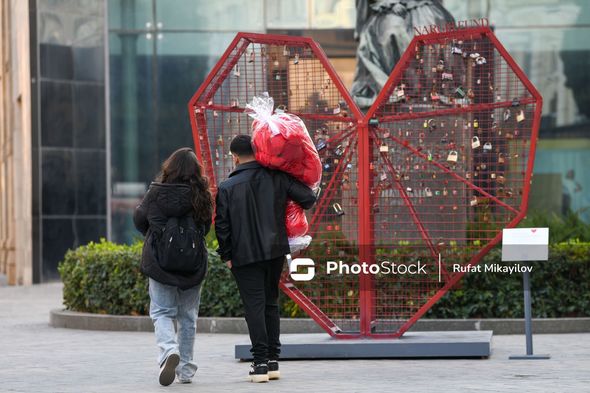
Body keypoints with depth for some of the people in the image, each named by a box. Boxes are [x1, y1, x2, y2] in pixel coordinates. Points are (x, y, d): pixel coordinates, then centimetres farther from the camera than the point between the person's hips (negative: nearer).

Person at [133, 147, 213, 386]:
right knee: (188, 315, 13)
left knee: (161, 312, 4)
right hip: (193, 264, 2)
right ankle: (186, 370, 17)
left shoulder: (156, 192, -7)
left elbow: (139, 219, 5)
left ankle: (169, 350, -24)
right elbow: (206, 227, 5)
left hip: (160, 260, -2)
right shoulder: (202, 196, -6)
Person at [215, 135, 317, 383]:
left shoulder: (227, 187, -6)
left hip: (245, 256, -3)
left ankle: (260, 363, -10)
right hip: (275, 251, 3)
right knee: (271, 302, 15)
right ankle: (273, 361, 16)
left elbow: (222, 225, -5)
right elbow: (308, 198, -1)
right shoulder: (276, 178, 0)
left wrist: (227, 255, 5)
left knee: (254, 306, -2)